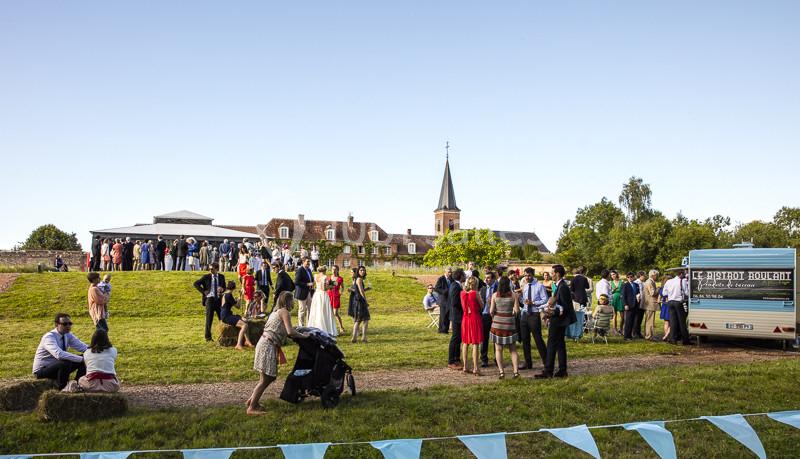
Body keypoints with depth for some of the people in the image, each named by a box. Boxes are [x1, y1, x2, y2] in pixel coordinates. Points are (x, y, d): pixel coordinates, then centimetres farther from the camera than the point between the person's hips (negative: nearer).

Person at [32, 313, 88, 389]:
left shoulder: (68, 335, -3)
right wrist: (81, 359, -44)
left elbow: (84, 347, -8)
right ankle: (62, 388, -16)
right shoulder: (49, 337, -25)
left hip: (58, 366, 7)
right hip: (42, 370, -7)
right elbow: (59, 354, -42)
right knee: (66, 363, -35)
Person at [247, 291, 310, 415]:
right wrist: (303, 335, -6)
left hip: (264, 343, 10)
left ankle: (252, 400, 22)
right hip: (268, 346, -10)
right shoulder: (285, 312, -8)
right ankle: (252, 407, -3)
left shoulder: (277, 311, 21)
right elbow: (290, 332, -19)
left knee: (269, 377, 16)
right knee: (265, 379, -6)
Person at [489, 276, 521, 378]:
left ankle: (501, 372, 3)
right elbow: (517, 311, -5)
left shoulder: (495, 295, -3)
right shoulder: (513, 295, -4)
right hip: (510, 323, 0)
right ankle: (516, 371, 1)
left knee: (498, 349, 7)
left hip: (497, 323, 0)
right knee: (513, 349, 9)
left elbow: (491, 311, -4)